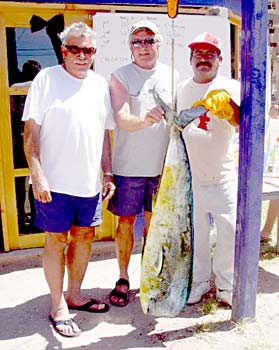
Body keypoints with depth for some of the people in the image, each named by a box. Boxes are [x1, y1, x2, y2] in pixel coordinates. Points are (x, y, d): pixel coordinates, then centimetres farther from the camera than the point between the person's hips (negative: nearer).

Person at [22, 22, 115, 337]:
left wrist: (108, 174, 11)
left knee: (84, 237, 14)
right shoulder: (46, 79, -5)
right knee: (56, 240, 5)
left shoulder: (100, 84, 10)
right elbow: (31, 132, -8)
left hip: (90, 182, 5)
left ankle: (75, 295, 33)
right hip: (55, 182, -5)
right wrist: (37, 176, -15)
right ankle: (58, 307, 20)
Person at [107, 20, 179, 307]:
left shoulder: (171, 75, 7)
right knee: (126, 221, 5)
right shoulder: (120, 77, -4)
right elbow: (122, 119, -17)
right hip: (129, 165, -3)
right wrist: (145, 120, -37)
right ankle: (123, 278, 20)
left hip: (162, 164, 3)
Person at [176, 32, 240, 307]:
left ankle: (225, 285, 20)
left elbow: (244, 123, -18)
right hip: (189, 174, 3)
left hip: (222, 175, -2)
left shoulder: (229, 87, -2)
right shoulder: (181, 89, 9)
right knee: (195, 230, 10)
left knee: (230, 230, -1)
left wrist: (226, 106, -38)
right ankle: (199, 280, 29)